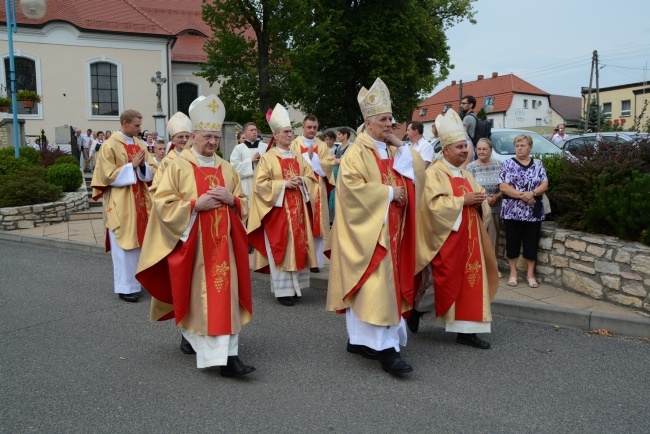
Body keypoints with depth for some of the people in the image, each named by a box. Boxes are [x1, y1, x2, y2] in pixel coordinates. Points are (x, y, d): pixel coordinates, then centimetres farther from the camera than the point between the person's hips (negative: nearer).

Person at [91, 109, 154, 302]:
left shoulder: (140, 145, 10)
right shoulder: (109, 146, -7)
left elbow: (150, 172, 10)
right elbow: (109, 176, -12)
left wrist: (142, 165, -10)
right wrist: (132, 165, -16)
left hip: (140, 201, 6)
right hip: (120, 204, -6)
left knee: (140, 241, 9)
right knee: (124, 245, -2)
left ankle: (140, 279, 20)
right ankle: (126, 287, 6)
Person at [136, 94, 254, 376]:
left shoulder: (226, 169, 11)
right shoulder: (178, 167, -1)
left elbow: (243, 205, 14)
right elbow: (163, 204, -6)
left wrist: (231, 199, -8)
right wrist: (195, 204, -17)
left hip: (222, 242, 3)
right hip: (191, 242, -3)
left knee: (224, 293, 0)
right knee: (195, 293, 1)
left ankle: (228, 355, 6)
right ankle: (189, 332, 24)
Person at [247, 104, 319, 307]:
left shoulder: (298, 156, 13)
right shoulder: (268, 158, -4)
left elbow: (311, 177, 15)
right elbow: (260, 183, -10)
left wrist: (301, 180, -7)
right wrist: (284, 184, -15)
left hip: (297, 208, 6)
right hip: (278, 209, -5)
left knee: (299, 246, 6)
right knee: (280, 247, -5)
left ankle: (295, 286, 18)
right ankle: (283, 290, 2)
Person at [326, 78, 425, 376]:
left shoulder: (393, 149, 15)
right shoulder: (357, 152, -7)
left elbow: (415, 172, 13)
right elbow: (352, 185, -18)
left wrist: (400, 146, 3)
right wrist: (388, 192, -15)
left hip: (391, 230, 8)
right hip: (368, 229, -8)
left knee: (387, 283, 9)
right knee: (375, 285, -10)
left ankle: (359, 339, 21)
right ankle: (385, 349, -7)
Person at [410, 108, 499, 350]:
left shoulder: (466, 175, 16)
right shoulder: (434, 174, -9)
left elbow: (479, 204, 18)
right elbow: (435, 204, -20)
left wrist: (479, 201, -5)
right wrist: (463, 200, -18)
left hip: (468, 239, 8)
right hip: (445, 240, -8)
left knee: (469, 282, 6)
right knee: (443, 282, -3)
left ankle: (465, 330, 14)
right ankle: (417, 308, 23)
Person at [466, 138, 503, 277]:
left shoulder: (498, 165, 6)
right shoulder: (471, 167, 0)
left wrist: (497, 196, -11)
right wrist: (484, 198, -15)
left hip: (495, 208, 3)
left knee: (493, 237, 8)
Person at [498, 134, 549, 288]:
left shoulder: (538, 164, 10)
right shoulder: (508, 164, 2)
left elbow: (545, 185, 2)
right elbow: (503, 187, -9)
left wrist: (532, 193, -17)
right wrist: (523, 196, -16)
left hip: (534, 212, 2)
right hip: (512, 211, -2)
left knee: (532, 243, 6)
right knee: (512, 242, 4)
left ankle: (530, 273, 19)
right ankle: (513, 272, 19)